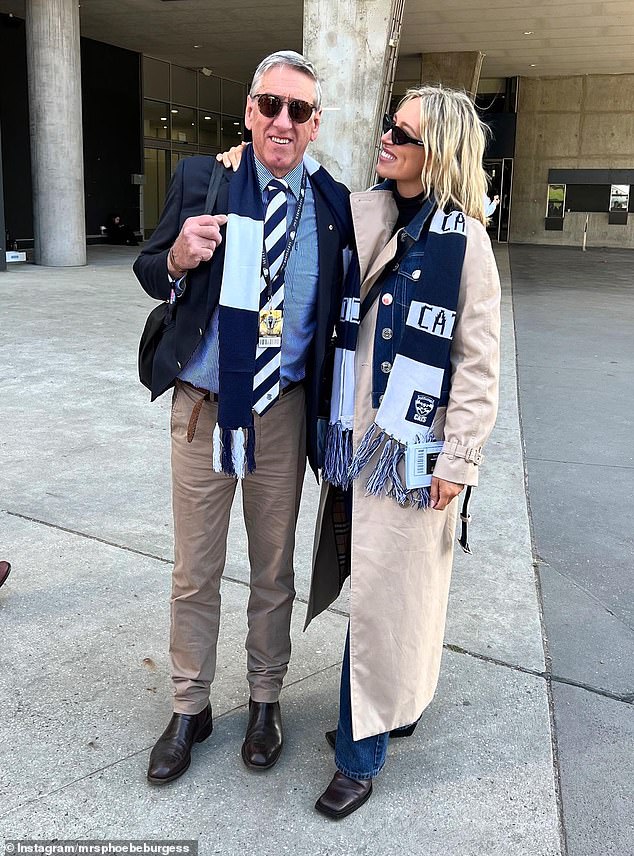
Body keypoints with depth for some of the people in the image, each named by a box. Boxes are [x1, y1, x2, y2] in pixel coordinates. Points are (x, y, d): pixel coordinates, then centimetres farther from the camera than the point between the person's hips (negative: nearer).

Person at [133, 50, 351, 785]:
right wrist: (178, 258, -17)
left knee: (274, 568, 15)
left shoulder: (334, 203, 0)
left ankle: (265, 701, 37)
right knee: (194, 571, 11)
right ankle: (189, 710, 33)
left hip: (283, 409, 1)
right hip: (202, 404, 0)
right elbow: (149, 275, 0)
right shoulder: (200, 178, -2)